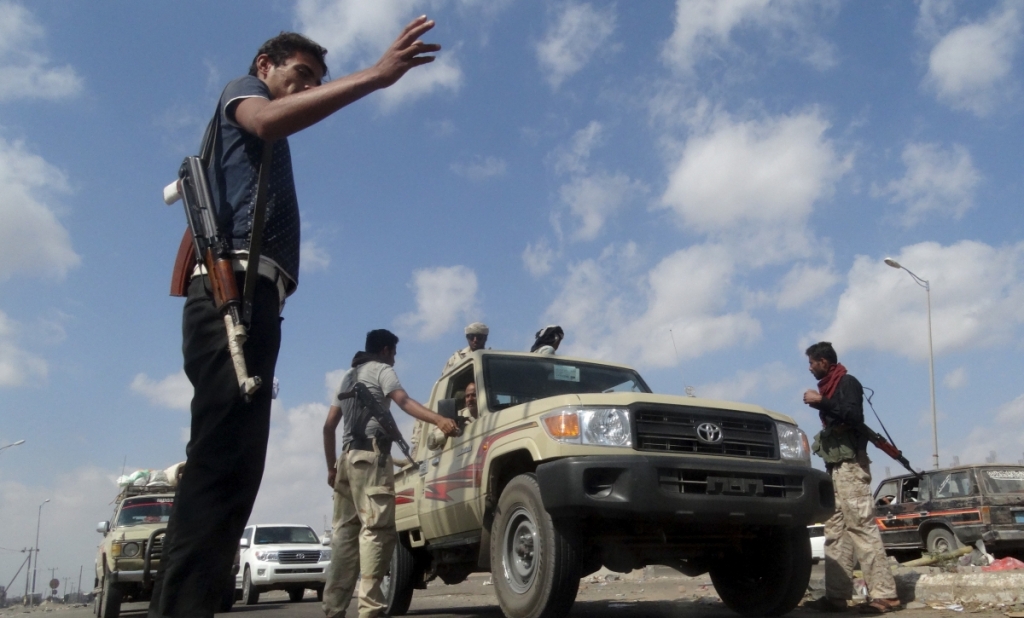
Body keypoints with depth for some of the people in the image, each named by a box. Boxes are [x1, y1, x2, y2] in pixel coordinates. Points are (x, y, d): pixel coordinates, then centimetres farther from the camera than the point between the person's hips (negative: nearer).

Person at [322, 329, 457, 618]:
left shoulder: (349, 376, 27)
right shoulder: (381, 369, 4)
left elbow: (329, 425, 24)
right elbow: (404, 401, -16)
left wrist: (331, 466, 26)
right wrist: (439, 420, -30)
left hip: (348, 456, 8)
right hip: (371, 455, -8)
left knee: (346, 530, 7)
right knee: (376, 528, -15)